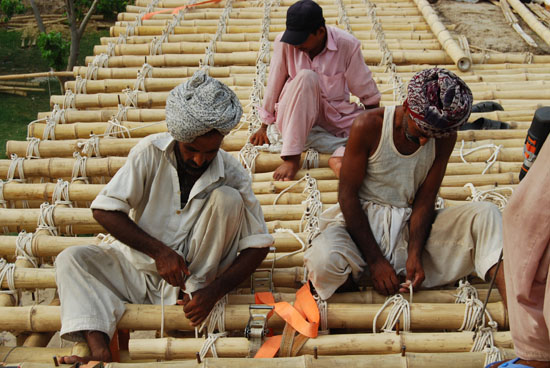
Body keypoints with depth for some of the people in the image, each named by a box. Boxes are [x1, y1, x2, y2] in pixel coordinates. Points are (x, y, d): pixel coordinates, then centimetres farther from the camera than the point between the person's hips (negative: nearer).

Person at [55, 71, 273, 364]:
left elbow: (259, 244, -12)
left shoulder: (231, 174, -12)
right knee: (71, 260, -19)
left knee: (227, 198, -21)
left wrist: (215, 291, -25)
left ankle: (196, 290, -18)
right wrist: (157, 251, -22)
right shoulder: (151, 152, -12)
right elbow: (104, 210, -13)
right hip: (141, 267, 2)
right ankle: (101, 353, -36)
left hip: (192, 271, -2)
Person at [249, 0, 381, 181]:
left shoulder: (347, 45, -15)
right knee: (306, 77, -35)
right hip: (295, 116, -1)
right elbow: (274, 86, -5)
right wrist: (264, 126, 2)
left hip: (335, 115, 1)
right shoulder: (284, 43, -14)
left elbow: (367, 91, -6)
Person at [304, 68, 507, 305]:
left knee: (485, 213, -19)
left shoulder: (445, 137, -5)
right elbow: (347, 194, -12)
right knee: (324, 261, -36)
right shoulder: (369, 126, -14)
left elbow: (425, 199, -2)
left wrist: (415, 253, -19)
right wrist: (374, 259, -17)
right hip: (363, 220, -3)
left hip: (411, 225, 3)